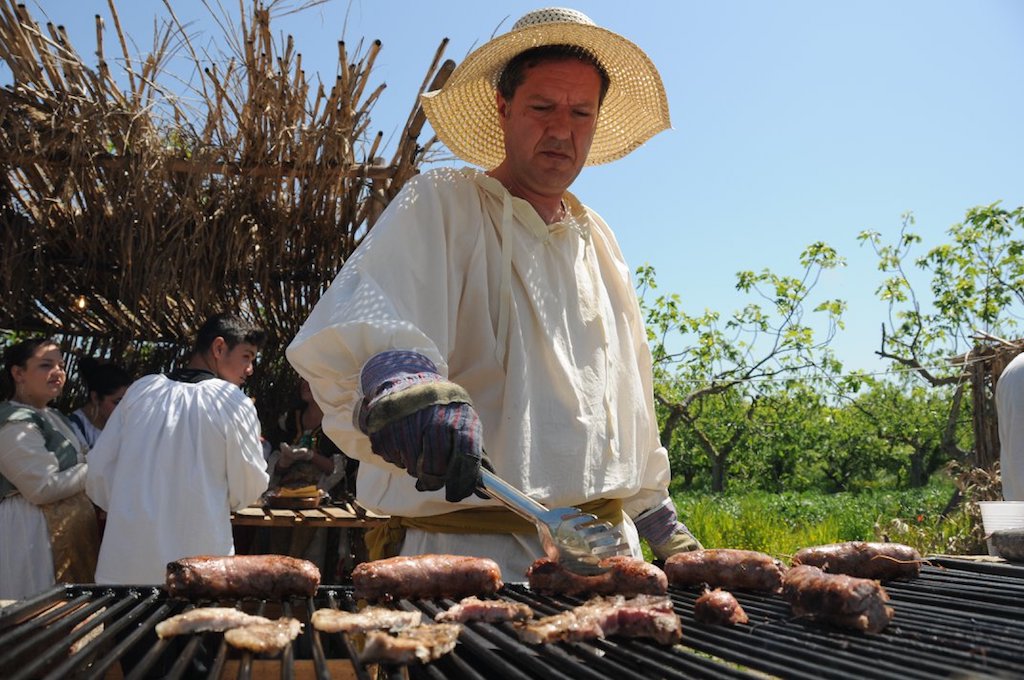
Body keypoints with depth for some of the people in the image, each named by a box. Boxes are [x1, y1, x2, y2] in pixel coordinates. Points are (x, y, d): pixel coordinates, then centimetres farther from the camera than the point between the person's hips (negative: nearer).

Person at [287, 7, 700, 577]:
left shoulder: (599, 241, 17)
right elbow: (356, 329, -22)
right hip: (468, 549, -6)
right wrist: (397, 380, -43)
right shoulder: (440, 206, -3)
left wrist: (665, 528, 23)